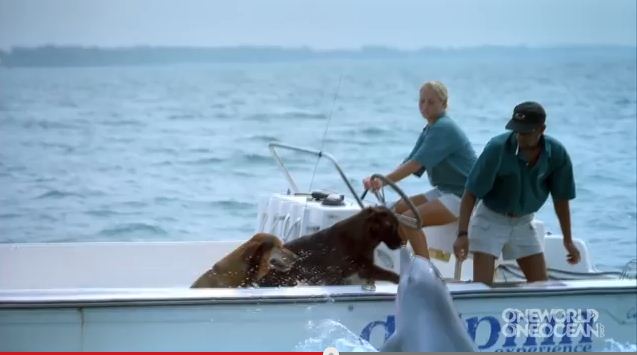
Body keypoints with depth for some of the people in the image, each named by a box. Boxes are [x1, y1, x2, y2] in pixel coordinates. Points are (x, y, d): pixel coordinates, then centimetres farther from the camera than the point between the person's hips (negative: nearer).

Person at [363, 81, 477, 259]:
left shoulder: (444, 129, -17)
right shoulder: (429, 130, 13)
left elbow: (416, 163, -23)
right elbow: (409, 163, 5)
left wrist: (384, 181, -24)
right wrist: (380, 180, -11)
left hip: (463, 196, -10)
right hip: (444, 191, 10)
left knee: (409, 219, -21)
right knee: (398, 209, 6)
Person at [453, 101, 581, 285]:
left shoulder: (556, 154, -15)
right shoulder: (497, 148, -25)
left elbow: (561, 198, -2)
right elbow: (470, 193, -22)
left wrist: (568, 240, 2)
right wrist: (462, 234, -31)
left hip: (523, 222, 4)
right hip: (491, 219, -4)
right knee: (481, 285, -13)